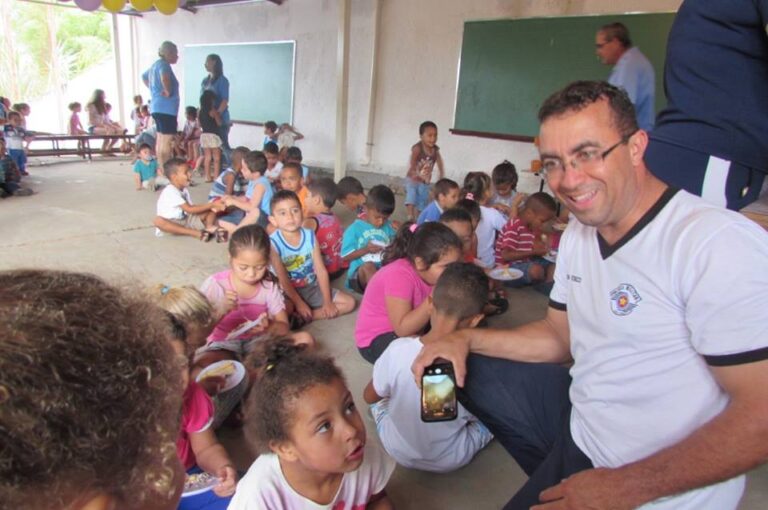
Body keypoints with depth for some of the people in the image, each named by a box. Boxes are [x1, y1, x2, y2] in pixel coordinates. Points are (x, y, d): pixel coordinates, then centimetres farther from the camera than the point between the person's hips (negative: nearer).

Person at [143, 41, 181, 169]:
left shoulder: (156, 64, 17)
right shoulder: (163, 64, -12)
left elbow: (144, 77, 36)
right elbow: (164, 77, -36)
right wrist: (168, 92, -22)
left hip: (157, 108, 10)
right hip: (166, 108, -10)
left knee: (161, 141, 15)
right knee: (167, 143, -9)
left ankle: (161, 169, 22)